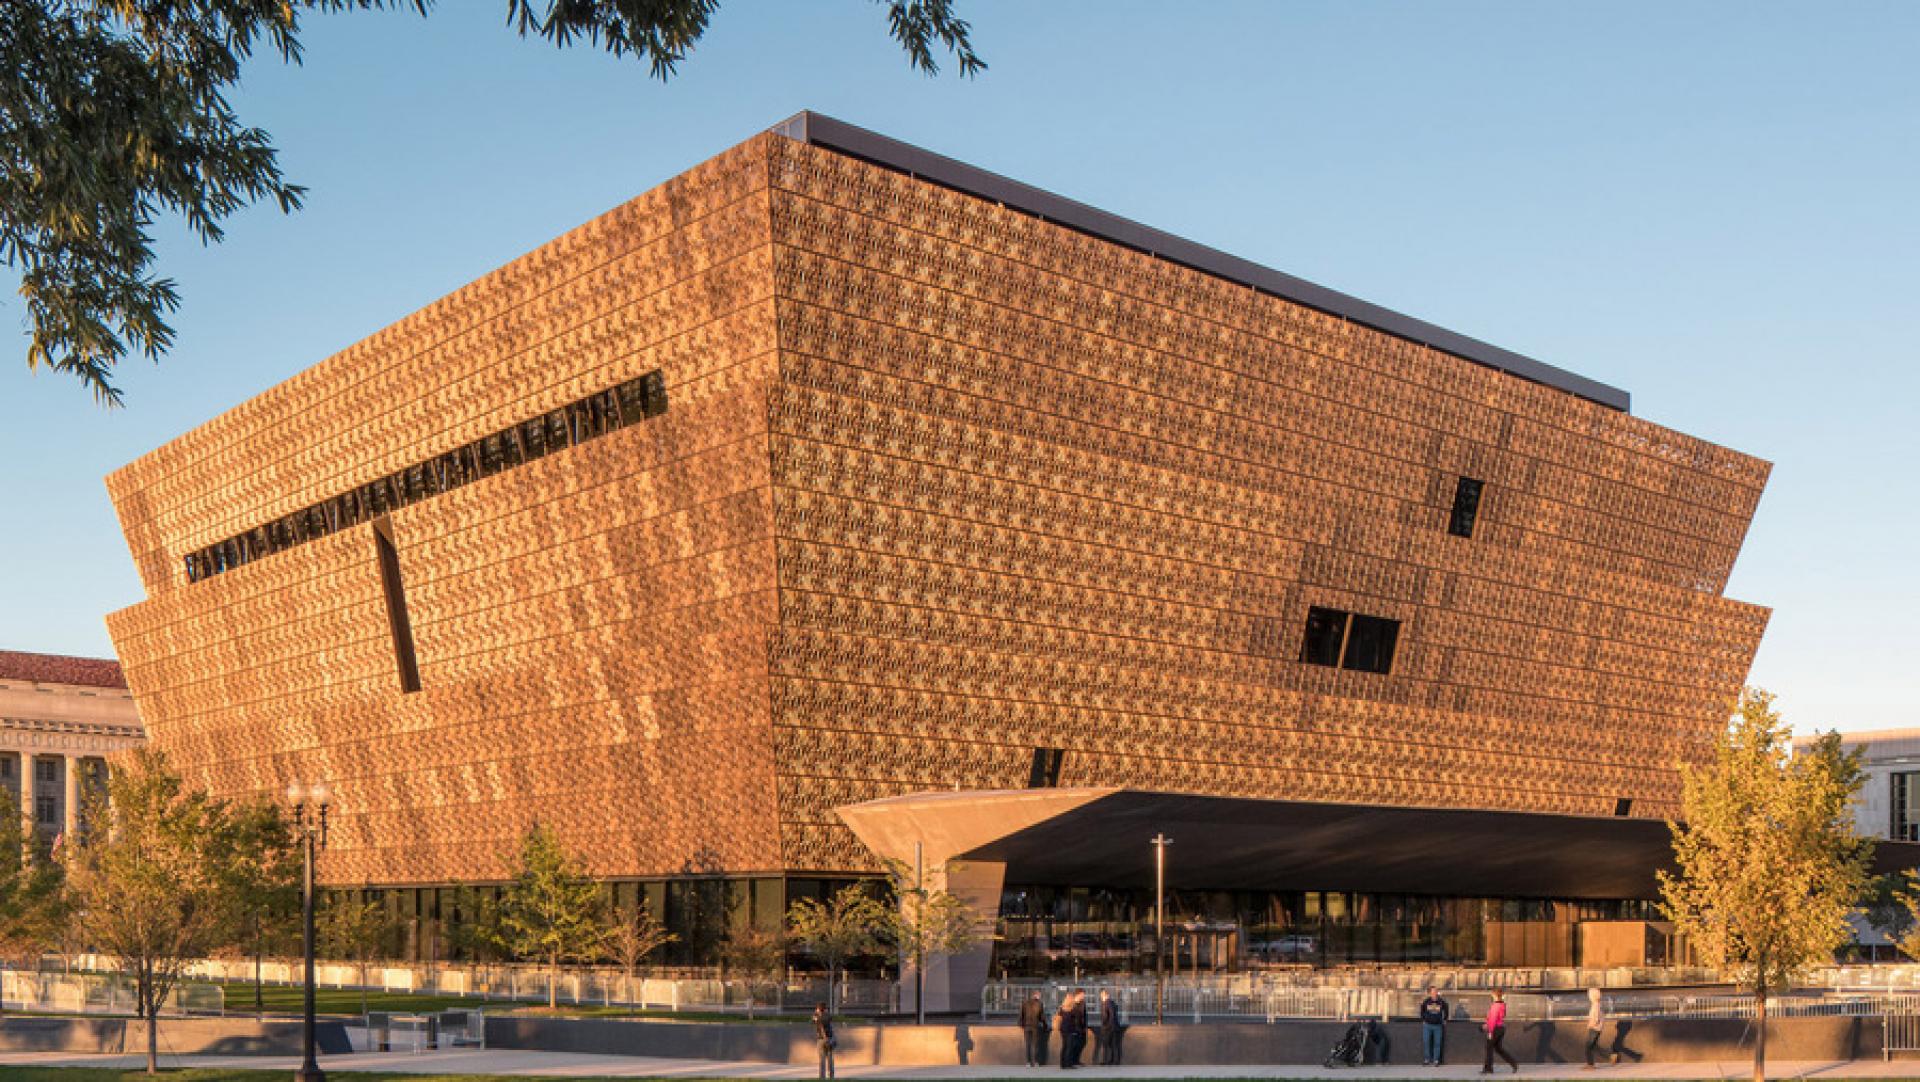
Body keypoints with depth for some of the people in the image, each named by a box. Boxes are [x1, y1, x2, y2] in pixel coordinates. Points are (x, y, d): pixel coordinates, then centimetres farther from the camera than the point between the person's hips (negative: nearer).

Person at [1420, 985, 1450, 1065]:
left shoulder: (1441, 1002, -6)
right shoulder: (1425, 1002, -5)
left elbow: (1446, 1011, 12)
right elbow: (1422, 1011, 12)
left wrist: (1444, 1020, 12)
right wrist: (1423, 1020, 10)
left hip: (1438, 1025, 0)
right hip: (1427, 1025, 0)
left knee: (1437, 1043, 2)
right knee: (1426, 1043, 1)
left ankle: (1436, 1061, 9)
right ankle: (1426, 1060, 9)